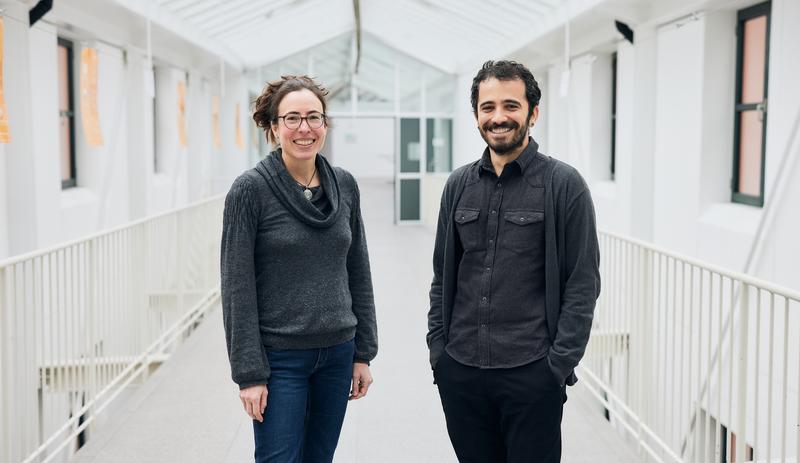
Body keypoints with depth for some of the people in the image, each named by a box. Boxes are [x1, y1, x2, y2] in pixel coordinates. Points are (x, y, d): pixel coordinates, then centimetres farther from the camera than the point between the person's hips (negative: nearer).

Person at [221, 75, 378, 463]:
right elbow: (238, 288, -11)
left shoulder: (344, 185, 3)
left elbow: (359, 274, 9)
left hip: (337, 354, 5)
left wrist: (364, 352, 7)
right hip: (280, 358, -4)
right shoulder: (250, 190, -10)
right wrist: (249, 373, -13)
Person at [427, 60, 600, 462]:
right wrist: (437, 346, 5)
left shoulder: (564, 185, -5)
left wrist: (559, 364, -11)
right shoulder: (459, 184, 8)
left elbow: (583, 285, -6)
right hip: (459, 371, 4)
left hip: (532, 373, -4)